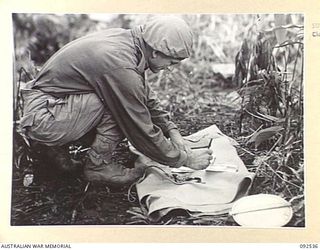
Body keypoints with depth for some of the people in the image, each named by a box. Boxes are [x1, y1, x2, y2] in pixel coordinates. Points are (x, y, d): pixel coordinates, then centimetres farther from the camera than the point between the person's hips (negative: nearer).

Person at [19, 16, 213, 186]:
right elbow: (142, 131, -19)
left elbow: (146, 94, 13)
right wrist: (185, 159, -8)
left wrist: (172, 130, 7)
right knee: (119, 103, -22)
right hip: (43, 120, -9)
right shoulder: (122, 68, -28)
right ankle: (98, 165, -4)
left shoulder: (125, 38, -1)